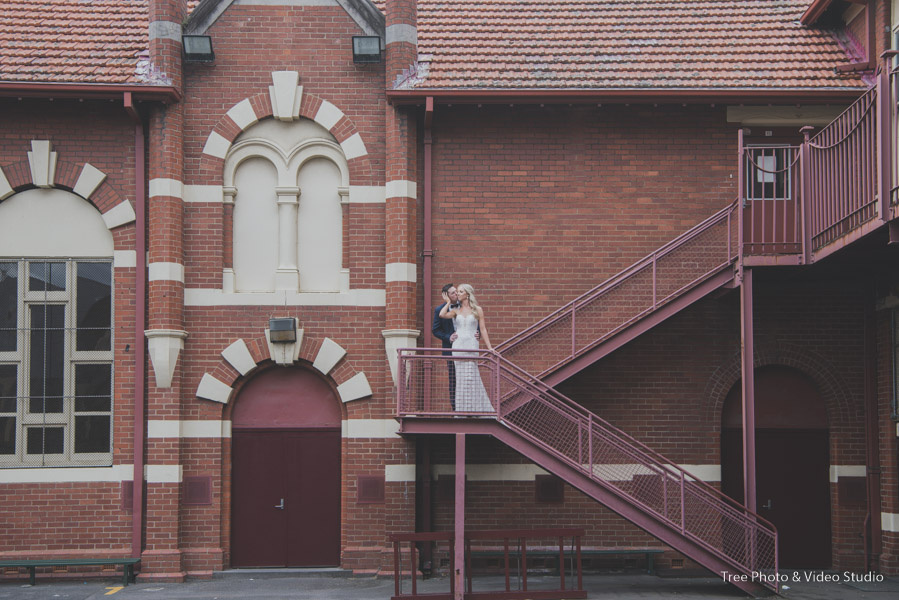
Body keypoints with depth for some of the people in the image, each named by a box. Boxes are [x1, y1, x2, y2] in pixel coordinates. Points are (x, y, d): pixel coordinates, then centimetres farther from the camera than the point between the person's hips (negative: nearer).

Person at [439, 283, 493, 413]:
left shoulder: (477, 309, 6)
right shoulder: (456, 310, 11)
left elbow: (483, 329, 5)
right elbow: (442, 315, -8)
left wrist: (489, 348, -1)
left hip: (471, 345, -3)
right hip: (458, 346, 3)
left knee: (470, 376, -8)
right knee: (461, 377, 1)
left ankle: (473, 408, -2)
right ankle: (462, 409, 5)